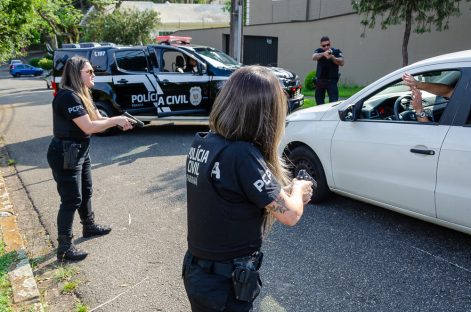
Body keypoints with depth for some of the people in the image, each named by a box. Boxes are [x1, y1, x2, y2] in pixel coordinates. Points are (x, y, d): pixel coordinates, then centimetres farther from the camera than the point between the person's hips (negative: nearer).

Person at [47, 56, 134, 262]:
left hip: (80, 151, 10)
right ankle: (64, 248, 8)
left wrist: (119, 122, -13)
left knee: (85, 192, 24)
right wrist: (116, 120, -21)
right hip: (65, 155, -10)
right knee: (71, 200, -4)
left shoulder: (81, 95, 9)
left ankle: (89, 227, 45)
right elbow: (89, 127, -29)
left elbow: (97, 119, 4)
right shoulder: (68, 96, -24)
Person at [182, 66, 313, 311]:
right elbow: (289, 215, -21)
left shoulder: (201, 143, -4)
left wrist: (285, 192, 4)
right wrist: (298, 189, -1)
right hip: (224, 284, -7)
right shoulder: (242, 154, -28)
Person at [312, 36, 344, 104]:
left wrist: (332, 57, -28)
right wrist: (323, 54, -37)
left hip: (332, 80, -3)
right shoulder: (319, 51, 3)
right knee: (319, 101, 12)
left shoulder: (336, 51, -1)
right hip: (320, 80, 3)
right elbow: (314, 57, -19)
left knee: (333, 101, -11)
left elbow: (341, 63, -13)